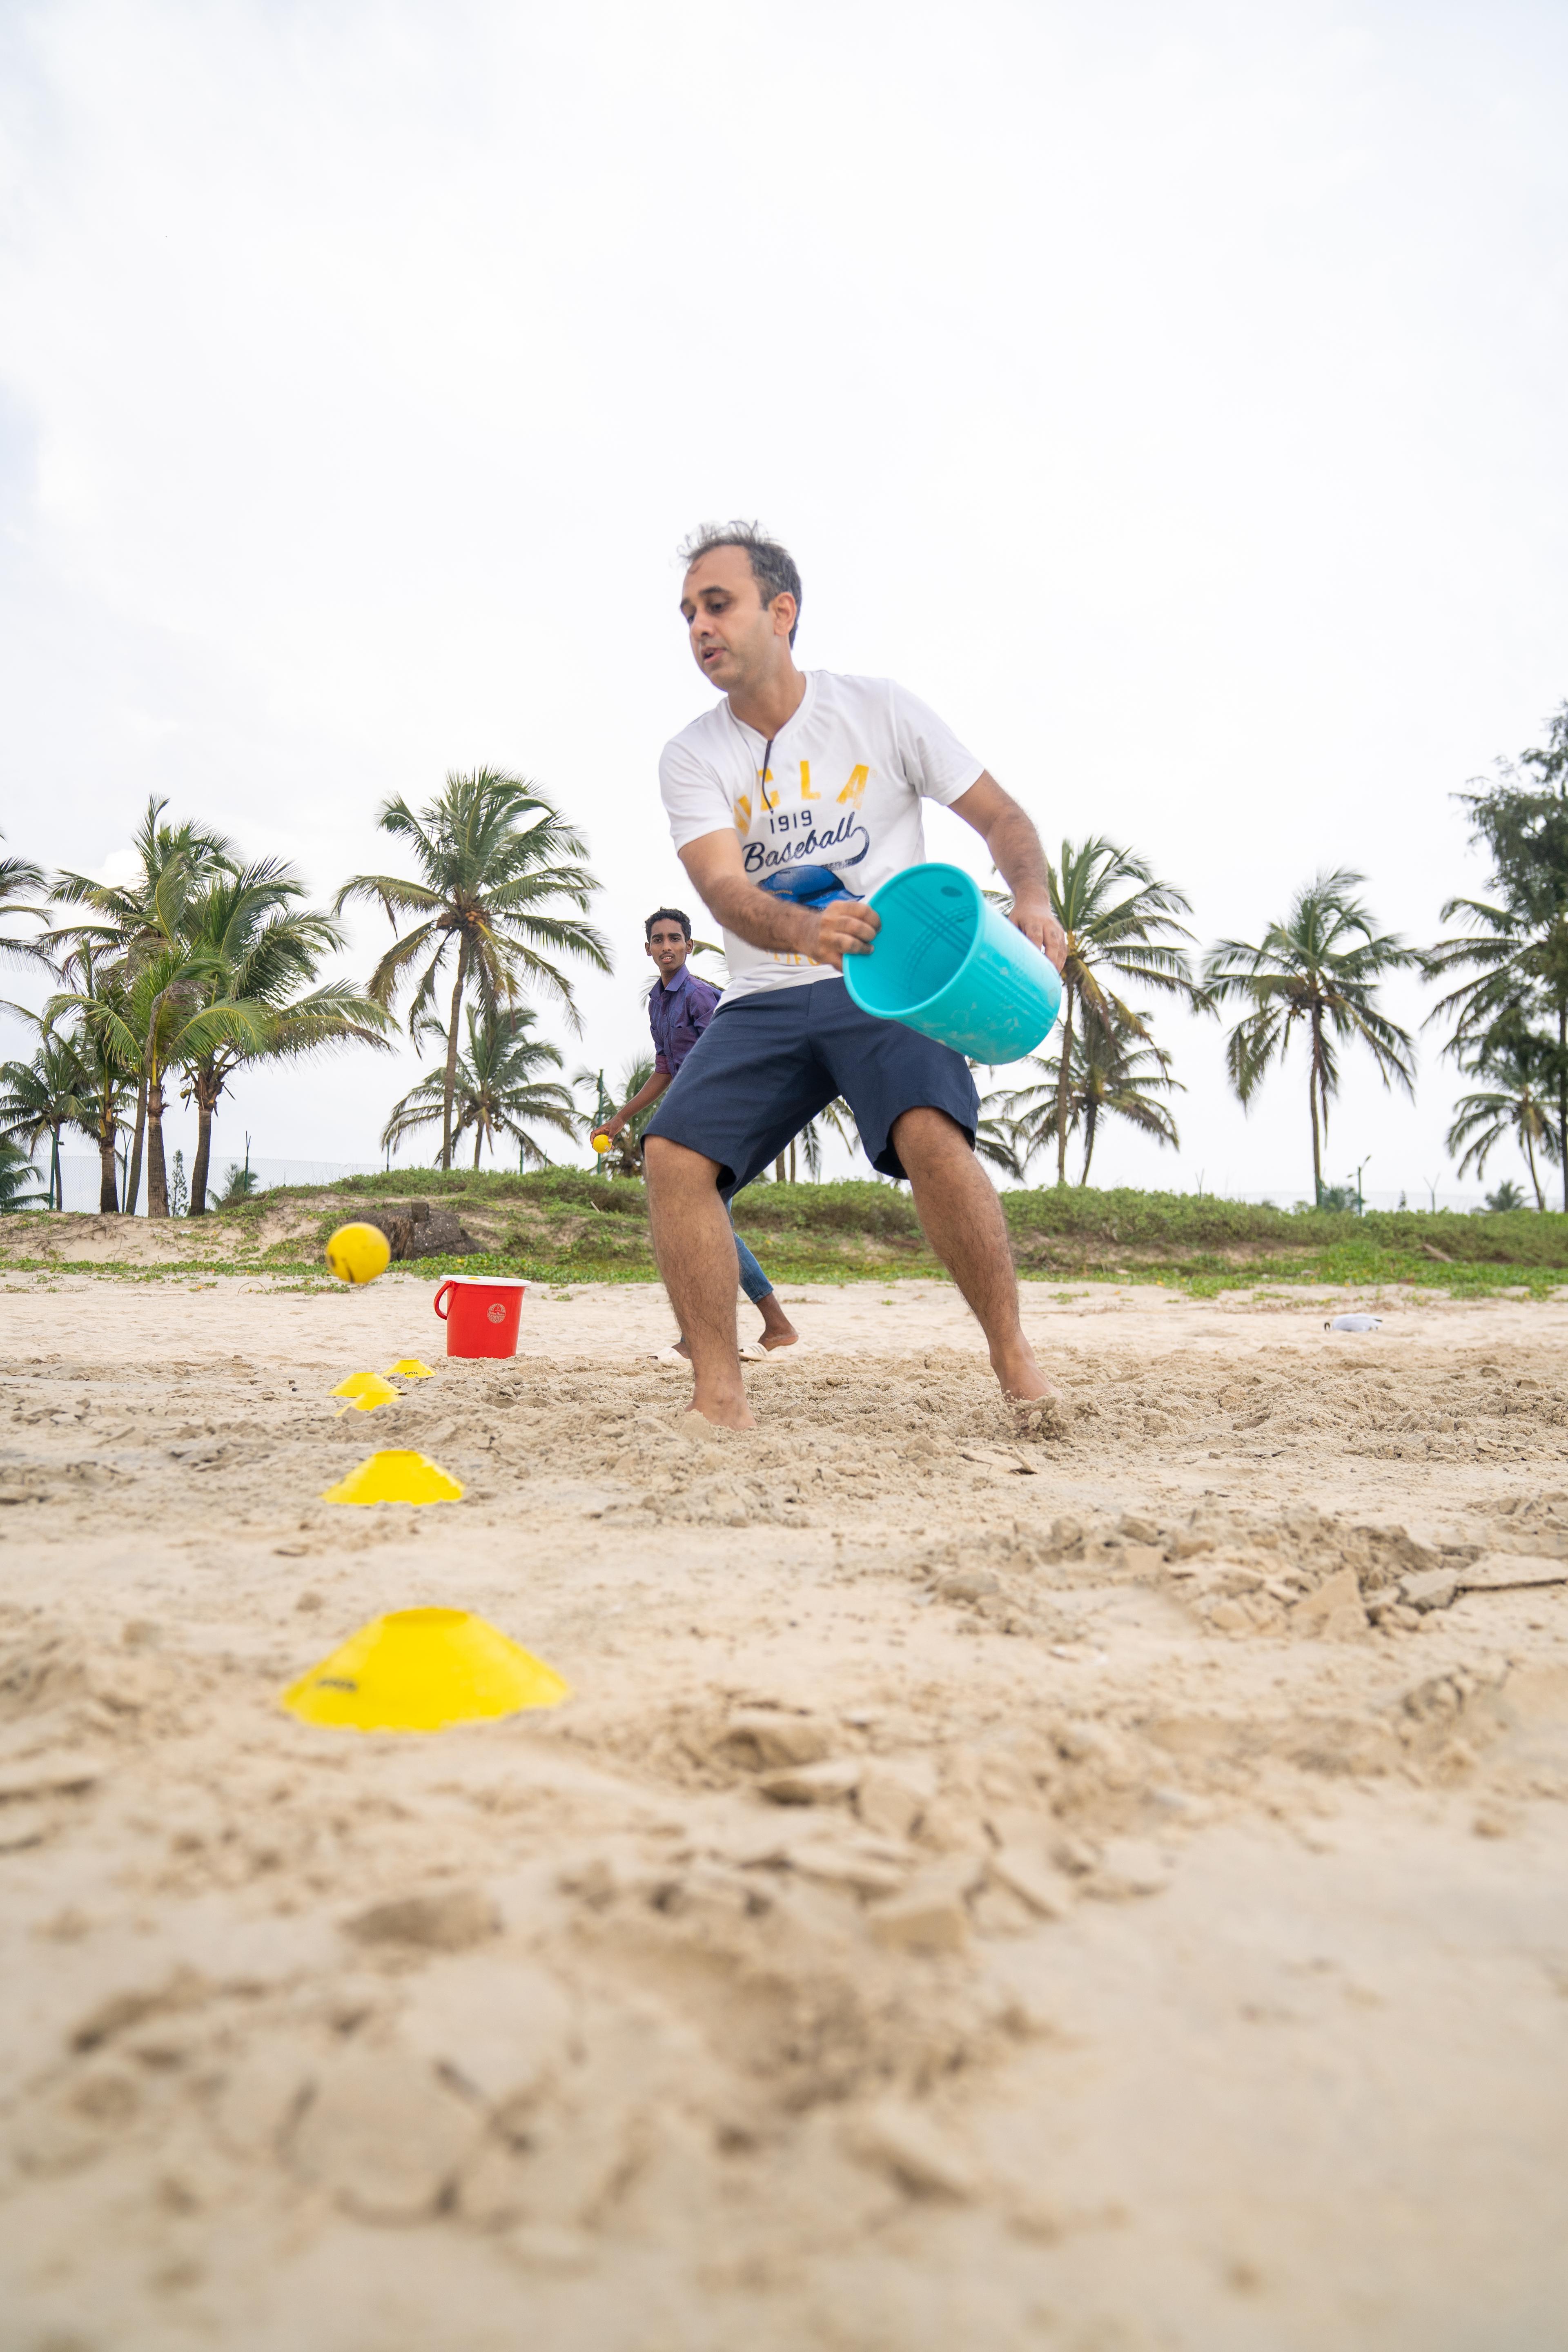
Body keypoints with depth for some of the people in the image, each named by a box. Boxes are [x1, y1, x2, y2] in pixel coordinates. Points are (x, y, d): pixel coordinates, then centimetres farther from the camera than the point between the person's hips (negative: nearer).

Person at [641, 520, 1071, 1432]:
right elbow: (724, 889, -11)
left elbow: (1003, 817, 4)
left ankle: (1014, 1356, -13)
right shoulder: (692, 758, 5)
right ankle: (721, 1398, -11)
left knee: (930, 1132, -30)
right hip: (766, 1001, 3)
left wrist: (1033, 902, -18)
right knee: (673, 1154, -18)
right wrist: (805, 929, -34)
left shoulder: (880, 710, 3)